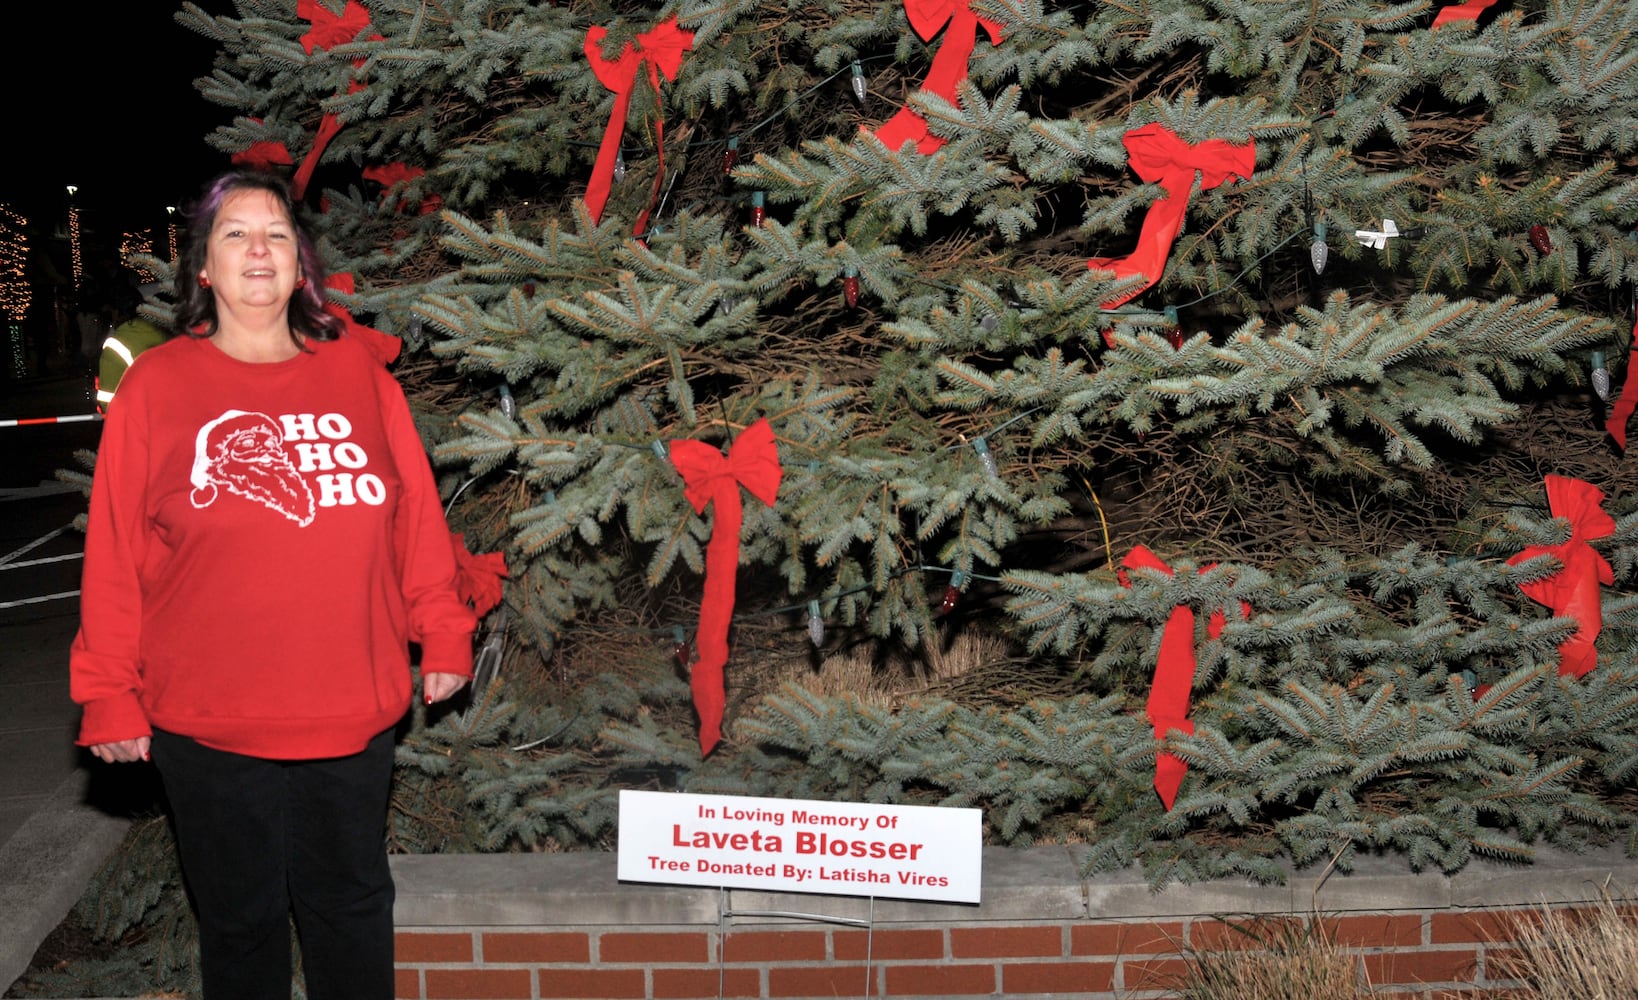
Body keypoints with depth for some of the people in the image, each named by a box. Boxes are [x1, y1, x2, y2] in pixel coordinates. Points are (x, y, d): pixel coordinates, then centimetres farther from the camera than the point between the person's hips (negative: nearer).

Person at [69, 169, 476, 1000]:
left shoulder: (357, 373, 4)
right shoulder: (156, 384, -2)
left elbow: (418, 515, 6)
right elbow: (114, 554, -3)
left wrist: (442, 634, 6)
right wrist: (108, 695, -3)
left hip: (354, 712, 2)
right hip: (210, 722, -2)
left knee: (352, 905, 15)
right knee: (240, 918, 13)